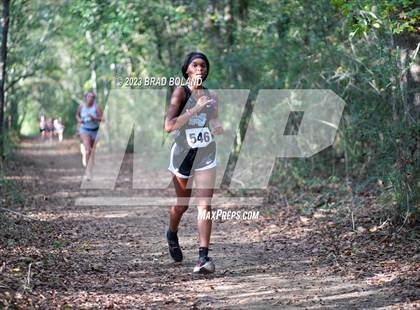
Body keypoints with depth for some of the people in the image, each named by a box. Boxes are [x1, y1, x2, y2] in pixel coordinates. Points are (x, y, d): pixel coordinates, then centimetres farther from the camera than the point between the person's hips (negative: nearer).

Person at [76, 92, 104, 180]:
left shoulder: (96, 107, -11)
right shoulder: (81, 106, -4)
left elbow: (102, 119, -14)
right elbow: (77, 115, 14)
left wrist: (94, 118, -31)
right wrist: (79, 120, -8)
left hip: (95, 130, 1)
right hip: (84, 130, -1)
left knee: (92, 151, 15)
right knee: (88, 150, -21)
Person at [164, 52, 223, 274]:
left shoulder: (211, 98, 4)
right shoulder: (181, 92, -9)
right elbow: (169, 126, -21)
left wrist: (219, 128, -7)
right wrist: (195, 109, -26)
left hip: (206, 155, 2)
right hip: (183, 154, -2)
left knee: (205, 205, -11)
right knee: (182, 204, 16)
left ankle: (203, 257, -13)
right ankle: (172, 234, 48)